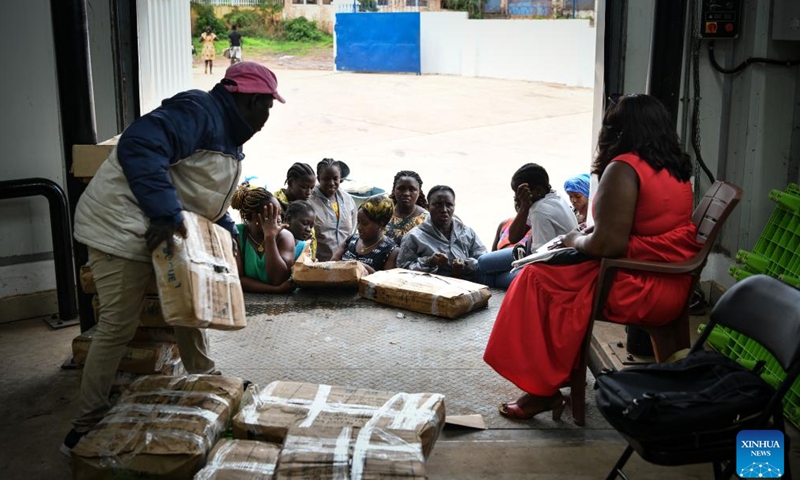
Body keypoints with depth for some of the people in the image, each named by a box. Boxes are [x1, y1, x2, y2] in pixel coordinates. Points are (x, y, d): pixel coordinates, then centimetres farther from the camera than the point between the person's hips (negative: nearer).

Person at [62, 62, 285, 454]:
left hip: (165, 230, 10)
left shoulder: (228, 132, 12)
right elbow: (139, 147, -36)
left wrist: (225, 229, 11)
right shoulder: (198, 112, -21)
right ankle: (88, 423, 6)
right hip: (123, 227, -10)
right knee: (118, 325, -5)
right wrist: (165, 213, -41)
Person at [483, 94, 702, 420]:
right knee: (556, 271, 20)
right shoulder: (677, 169, 10)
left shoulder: (623, 168, -17)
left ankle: (544, 389, 7)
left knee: (537, 279, 2)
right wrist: (594, 232, 13)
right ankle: (560, 372, 21)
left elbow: (608, 244, -22)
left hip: (640, 292, -9)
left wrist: (576, 240, -2)